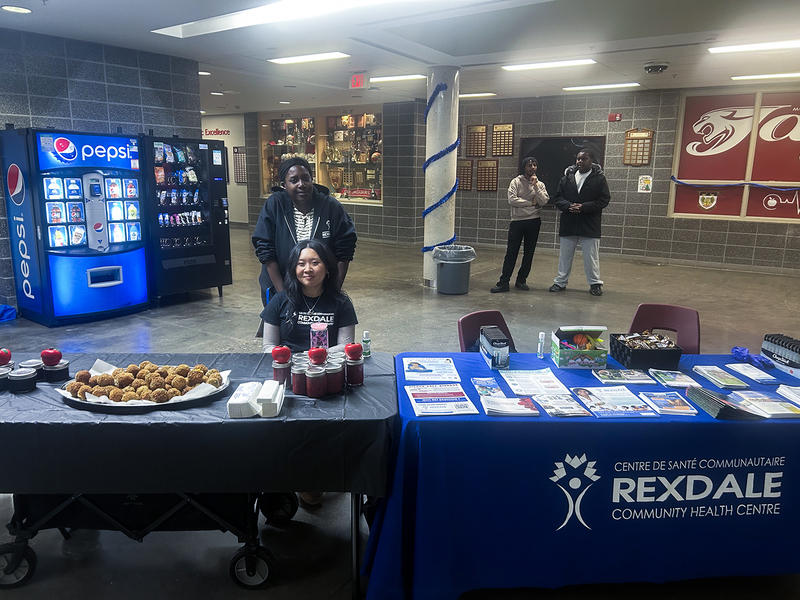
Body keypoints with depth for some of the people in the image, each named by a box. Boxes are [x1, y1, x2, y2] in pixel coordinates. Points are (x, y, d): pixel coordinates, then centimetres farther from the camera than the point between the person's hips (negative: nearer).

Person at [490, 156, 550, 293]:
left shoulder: (540, 184, 8)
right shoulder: (516, 182, 1)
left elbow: (543, 202, -5)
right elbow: (512, 200, -12)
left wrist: (535, 186, -11)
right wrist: (531, 203, -8)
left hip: (534, 222, 3)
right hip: (517, 221, -2)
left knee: (529, 253, 6)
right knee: (511, 252, -3)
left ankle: (521, 280, 17)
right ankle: (504, 282, -1)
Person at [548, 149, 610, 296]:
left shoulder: (599, 178, -2)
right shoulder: (567, 177, 7)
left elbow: (604, 200, -6)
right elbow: (558, 197, 6)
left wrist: (583, 207, -17)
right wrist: (568, 206, -15)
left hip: (590, 225, -3)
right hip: (568, 225, 3)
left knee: (591, 257, 4)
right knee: (564, 255, 11)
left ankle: (595, 283, 16)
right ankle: (560, 282, 23)